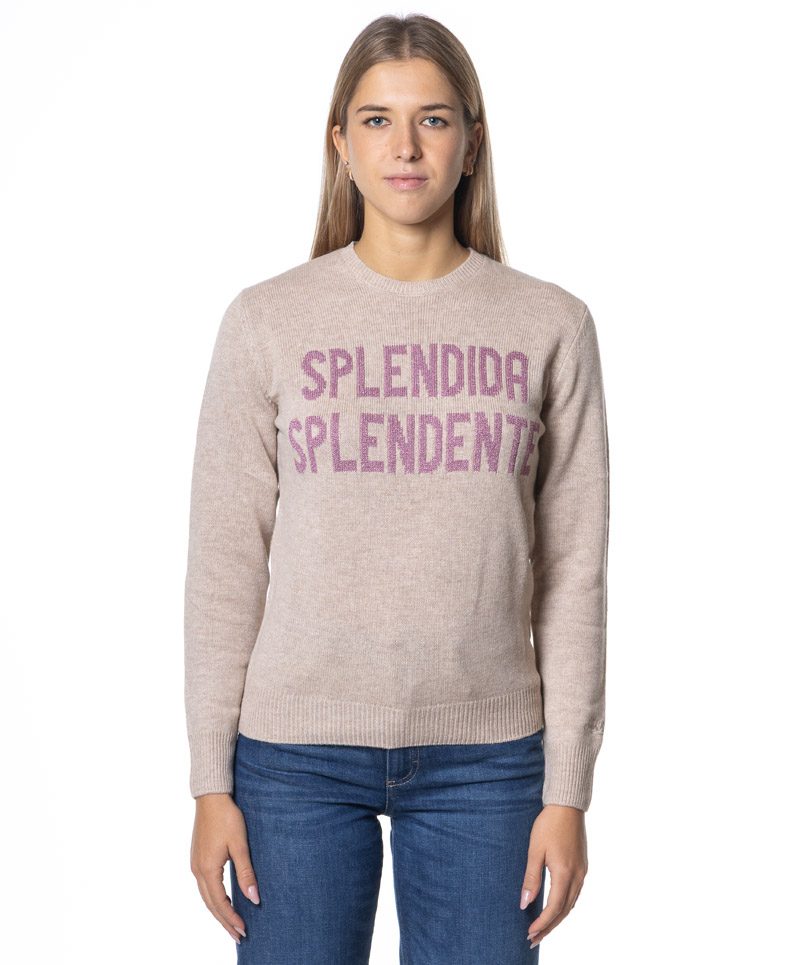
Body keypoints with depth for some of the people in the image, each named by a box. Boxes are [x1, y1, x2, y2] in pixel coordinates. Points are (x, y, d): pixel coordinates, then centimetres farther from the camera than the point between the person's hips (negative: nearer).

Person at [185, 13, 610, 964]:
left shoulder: (551, 326, 1)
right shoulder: (267, 322, 0)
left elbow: (573, 572, 1)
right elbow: (225, 564, 1)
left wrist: (566, 791, -1)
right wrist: (211, 781, -1)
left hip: (483, 757, 1)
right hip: (297, 752, 0)